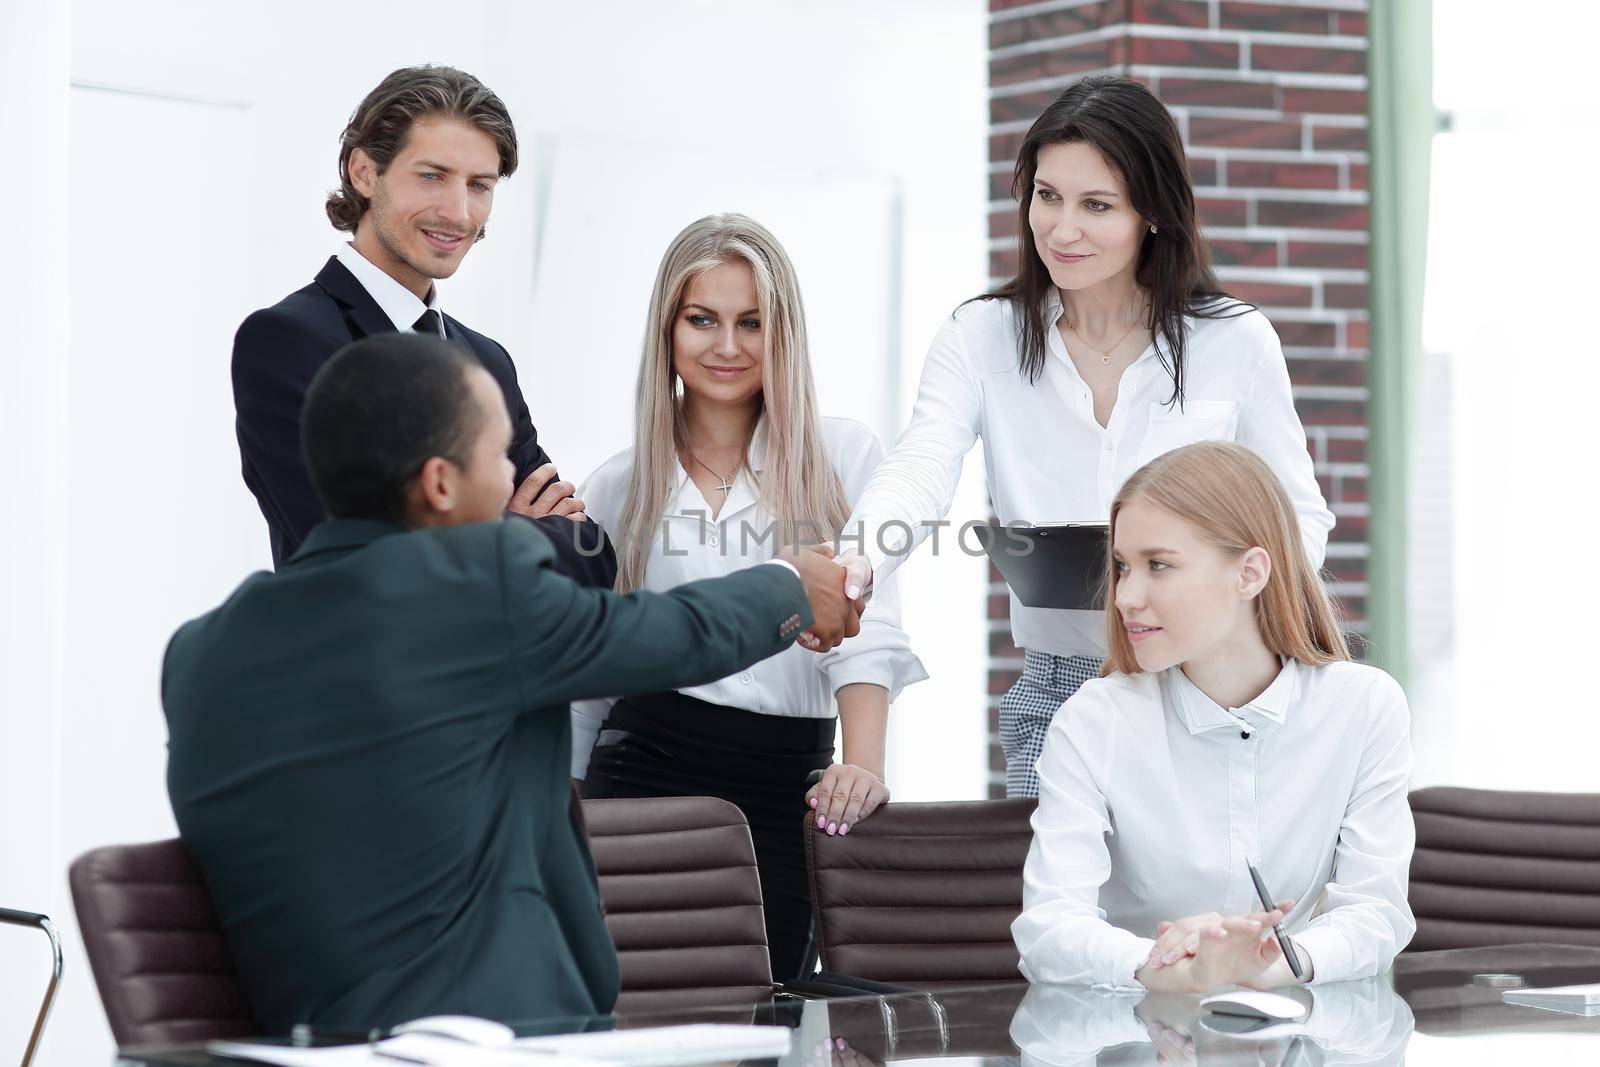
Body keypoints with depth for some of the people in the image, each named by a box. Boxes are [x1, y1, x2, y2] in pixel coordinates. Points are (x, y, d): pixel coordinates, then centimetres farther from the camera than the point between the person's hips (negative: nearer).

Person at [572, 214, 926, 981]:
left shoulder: (841, 457, 4)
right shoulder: (619, 486, 11)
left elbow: (866, 630, -7)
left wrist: (863, 763, -22)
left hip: (785, 783, -1)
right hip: (646, 770, 1)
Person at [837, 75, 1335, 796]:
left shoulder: (1237, 343, 0)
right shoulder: (981, 337, 2)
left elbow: (1301, 517, 7)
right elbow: (920, 470, -15)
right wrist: (858, 562, -37)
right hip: (1054, 700, 1)